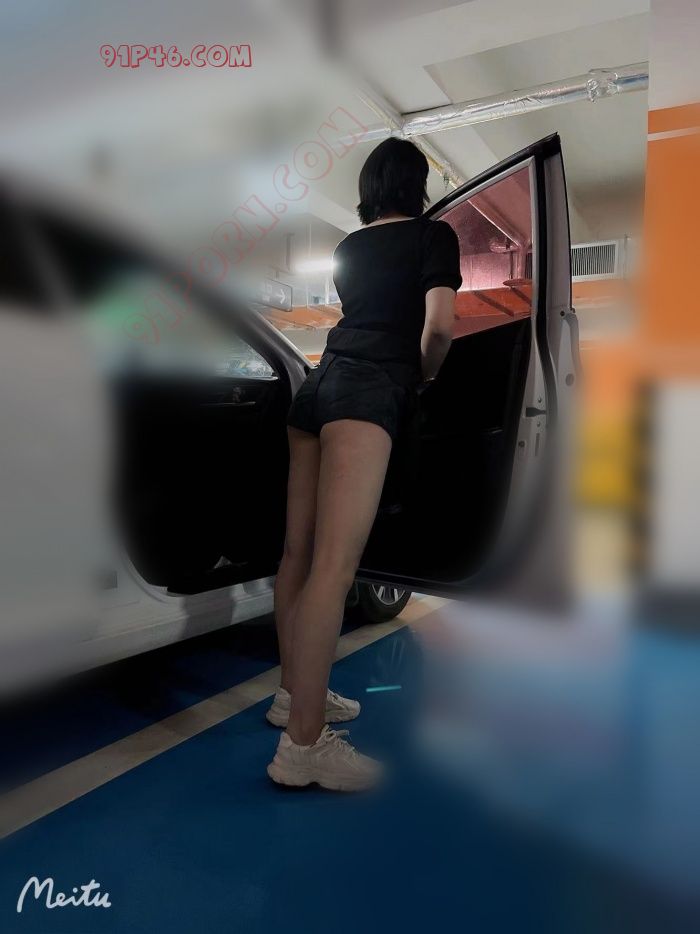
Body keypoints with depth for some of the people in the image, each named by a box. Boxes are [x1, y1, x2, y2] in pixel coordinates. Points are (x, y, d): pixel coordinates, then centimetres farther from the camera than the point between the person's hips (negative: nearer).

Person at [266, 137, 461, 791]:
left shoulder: (348, 245, 25)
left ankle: (294, 694, 21)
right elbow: (439, 326, -5)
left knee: (300, 551, 8)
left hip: (319, 384, 8)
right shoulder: (434, 234, 8)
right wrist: (425, 374, 15)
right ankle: (303, 745, -13)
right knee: (335, 563, -14)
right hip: (369, 392, -7)